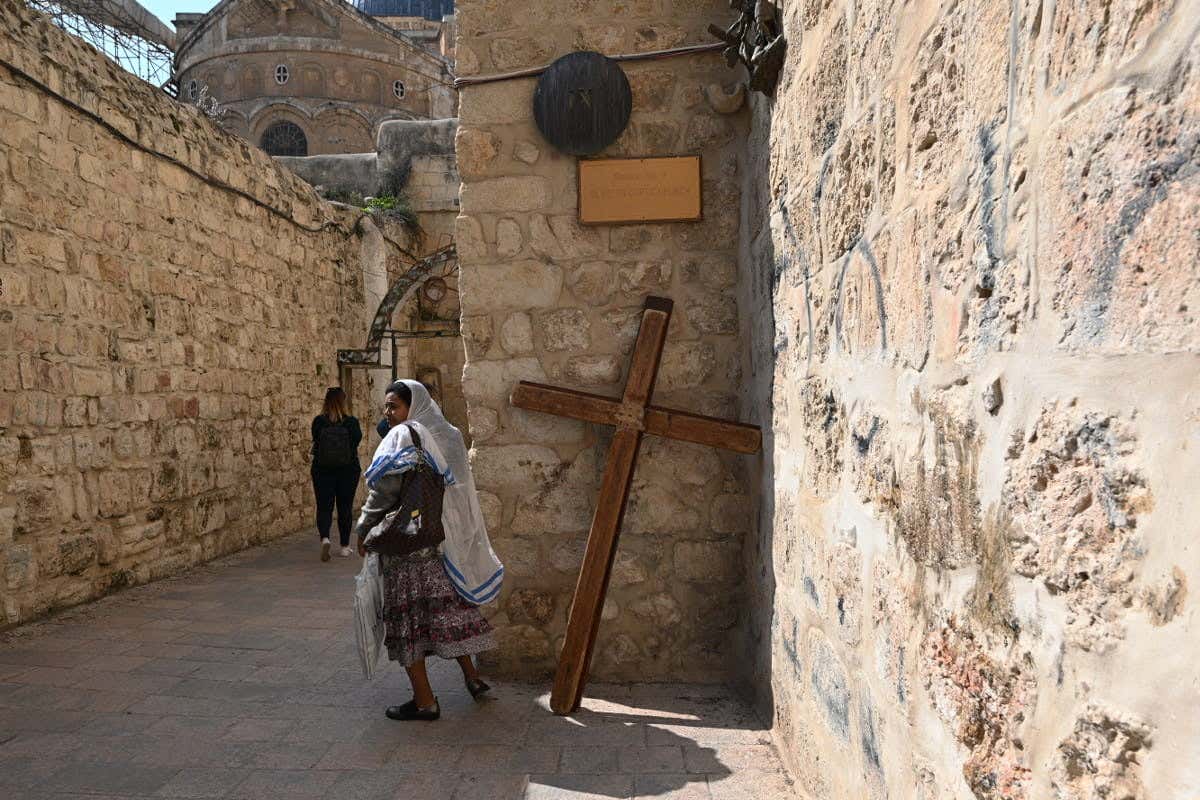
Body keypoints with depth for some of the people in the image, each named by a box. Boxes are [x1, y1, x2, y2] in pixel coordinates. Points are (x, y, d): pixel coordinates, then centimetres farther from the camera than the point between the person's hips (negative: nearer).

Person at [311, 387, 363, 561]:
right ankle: (345, 546, 17)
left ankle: (324, 538, -15)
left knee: (324, 507, 8)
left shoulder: (318, 422, -10)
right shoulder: (352, 422, -12)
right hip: (348, 470, 0)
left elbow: (315, 442, 4)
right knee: (345, 507, 10)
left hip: (322, 470, 0)